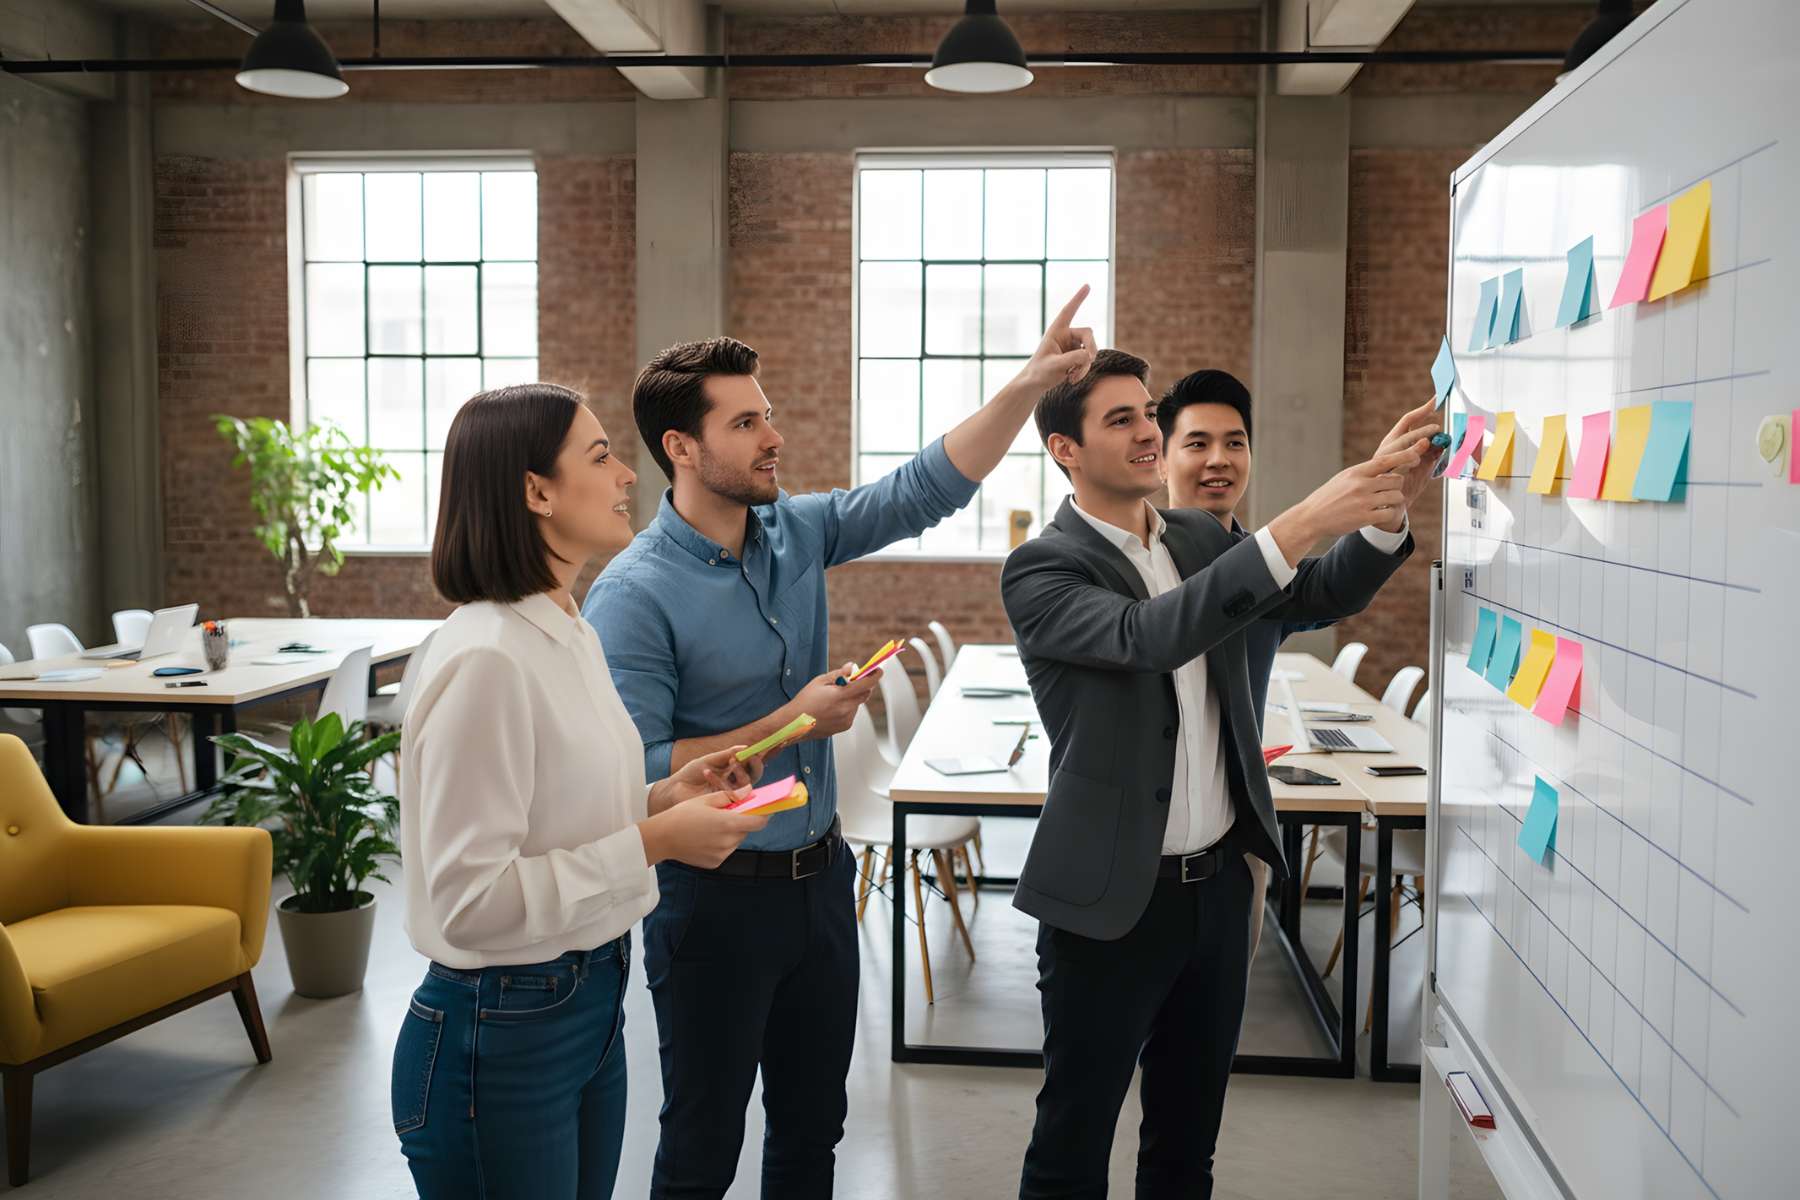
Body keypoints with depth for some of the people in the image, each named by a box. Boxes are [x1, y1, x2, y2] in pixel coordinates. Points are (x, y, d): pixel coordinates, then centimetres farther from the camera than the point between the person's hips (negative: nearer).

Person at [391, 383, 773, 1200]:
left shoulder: (572, 634, 6)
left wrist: (661, 800, 0)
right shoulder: (486, 659, -23)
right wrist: (652, 844, -24)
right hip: (501, 1035, -8)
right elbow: (470, 900, -25)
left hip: (592, 1004, 9)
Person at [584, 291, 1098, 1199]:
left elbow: (929, 487, -2)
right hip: (715, 900, -6)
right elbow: (634, 774, -24)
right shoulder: (634, 596, -19)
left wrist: (1031, 383, -13)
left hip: (820, 877, 6)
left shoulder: (796, 531, 0)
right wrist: (790, 725, -22)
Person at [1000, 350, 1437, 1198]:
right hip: (1114, 897, -6)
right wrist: (1298, 524, -36)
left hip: (1220, 880, 6)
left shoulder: (1201, 538, 7)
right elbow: (1148, 636, -30)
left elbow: (1322, 597, 2)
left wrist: (1387, 505, -17)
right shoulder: (1039, 570, -14)